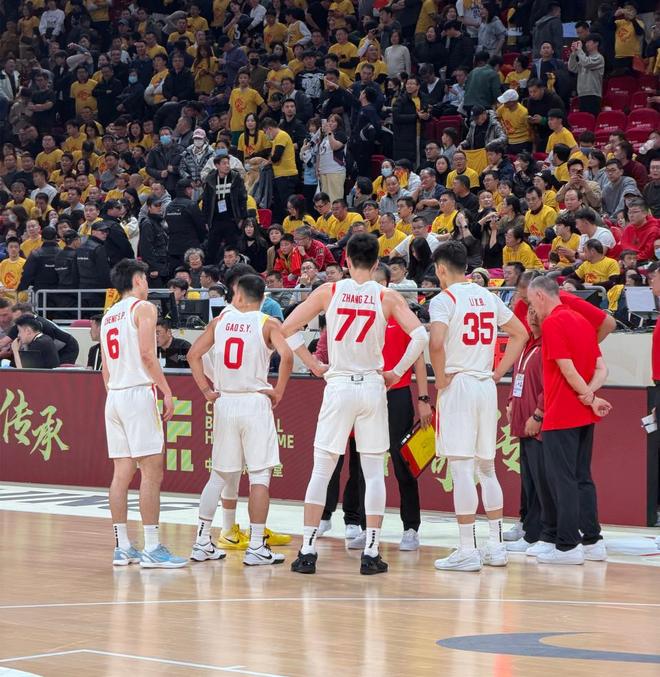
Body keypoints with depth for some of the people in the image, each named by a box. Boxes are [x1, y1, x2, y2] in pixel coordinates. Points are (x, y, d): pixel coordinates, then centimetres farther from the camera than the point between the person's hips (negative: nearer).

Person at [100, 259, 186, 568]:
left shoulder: (108, 316, 18)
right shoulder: (143, 308, -4)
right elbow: (147, 354, -14)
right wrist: (166, 391, -13)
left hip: (114, 395, 8)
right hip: (138, 392, -8)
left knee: (122, 473, 8)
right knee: (152, 472, -7)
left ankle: (122, 546, 7)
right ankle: (152, 548, -11)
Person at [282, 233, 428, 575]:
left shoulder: (329, 291, -1)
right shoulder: (387, 297, -1)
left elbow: (288, 328, -1)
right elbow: (420, 335, -11)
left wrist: (312, 364, 8)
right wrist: (397, 372, -1)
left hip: (338, 384, 0)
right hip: (373, 386, 0)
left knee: (321, 470, 6)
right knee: (374, 472, 6)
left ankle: (307, 551, 4)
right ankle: (371, 553, 3)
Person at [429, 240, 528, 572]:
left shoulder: (443, 299, -9)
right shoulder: (488, 296, 13)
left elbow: (436, 342, -25)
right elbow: (520, 333, 18)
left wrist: (441, 378, -10)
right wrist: (499, 371, 15)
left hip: (458, 385, -7)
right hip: (487, 386, 7)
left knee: (461, 468, -6)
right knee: (486, 467, 15)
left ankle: (467, 551, -7)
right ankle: (496, 547, 16)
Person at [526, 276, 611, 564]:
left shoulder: (552, 323, -13)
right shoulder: (582, 321, 14)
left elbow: (567, 369, -19)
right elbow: (601, 369, 11)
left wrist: (590, 399, -7)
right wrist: (589, 393, -5)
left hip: (561, 416, -8)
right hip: (583, 416, 8)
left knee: (562, 480, -5)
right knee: (581, 478, 12)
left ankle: (567, 546, -4)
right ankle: (592, 541, 13)